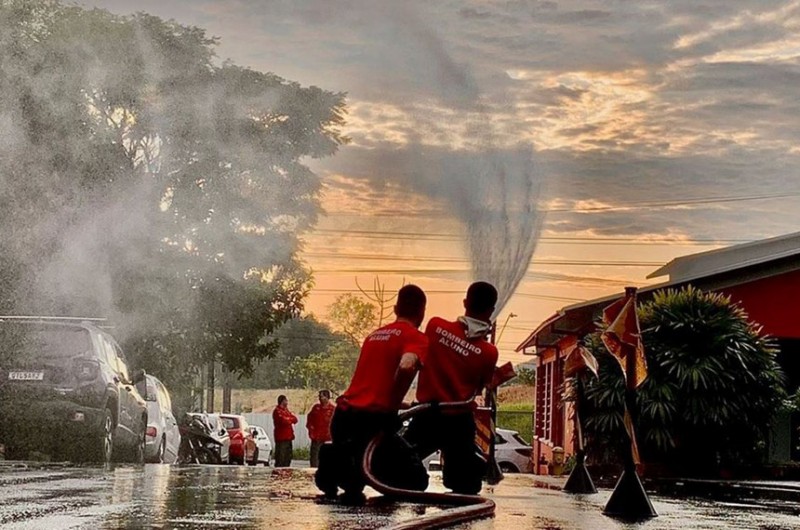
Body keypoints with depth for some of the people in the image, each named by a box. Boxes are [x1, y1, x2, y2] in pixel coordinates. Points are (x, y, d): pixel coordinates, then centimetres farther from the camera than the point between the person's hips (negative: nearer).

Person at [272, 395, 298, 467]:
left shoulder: (287, 410, 20)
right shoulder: (277, 411, -9)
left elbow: (295, 419, 11)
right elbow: (283, 420, -22)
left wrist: (288, 419, -8)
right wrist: (290, 419, -3)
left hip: (288, 437, 9)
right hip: (281, 438, -9)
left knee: (288, 458, 13)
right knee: (280, 458, -9)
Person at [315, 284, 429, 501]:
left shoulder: (373, 335, 23)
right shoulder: (416, 338, 0)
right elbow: (406, 366, -20)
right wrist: (393, 406, -8)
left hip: (343, 415, 6)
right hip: (374, 419, -6)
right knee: (416, 480, 4)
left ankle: (337, 464, -3)